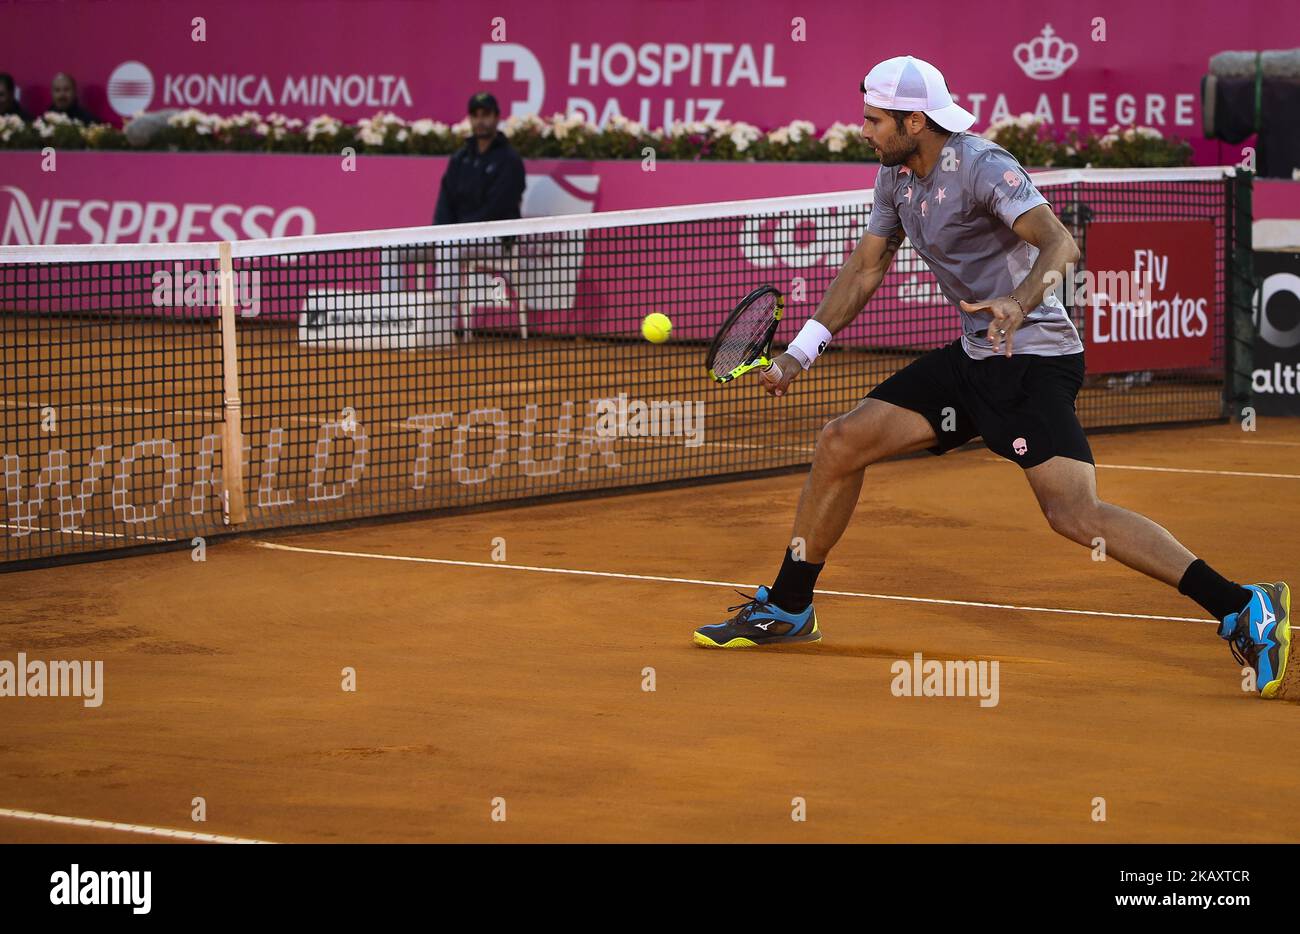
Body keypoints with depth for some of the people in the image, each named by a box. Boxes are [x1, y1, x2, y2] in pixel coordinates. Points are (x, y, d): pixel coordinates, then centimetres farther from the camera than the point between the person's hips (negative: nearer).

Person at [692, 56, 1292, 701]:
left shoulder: (982, 167, -18)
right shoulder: (895, 176, 9)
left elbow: (1059, 243, -30)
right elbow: (867, 268, 20)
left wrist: (1019, 301, -49)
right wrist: (801, 352, 16)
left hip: (1033, 361, -9)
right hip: (972, 358, 9)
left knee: (1074, 513, -23)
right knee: (840, 443, 6)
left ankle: (1241, 609, -25)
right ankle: (787, 610, 20)